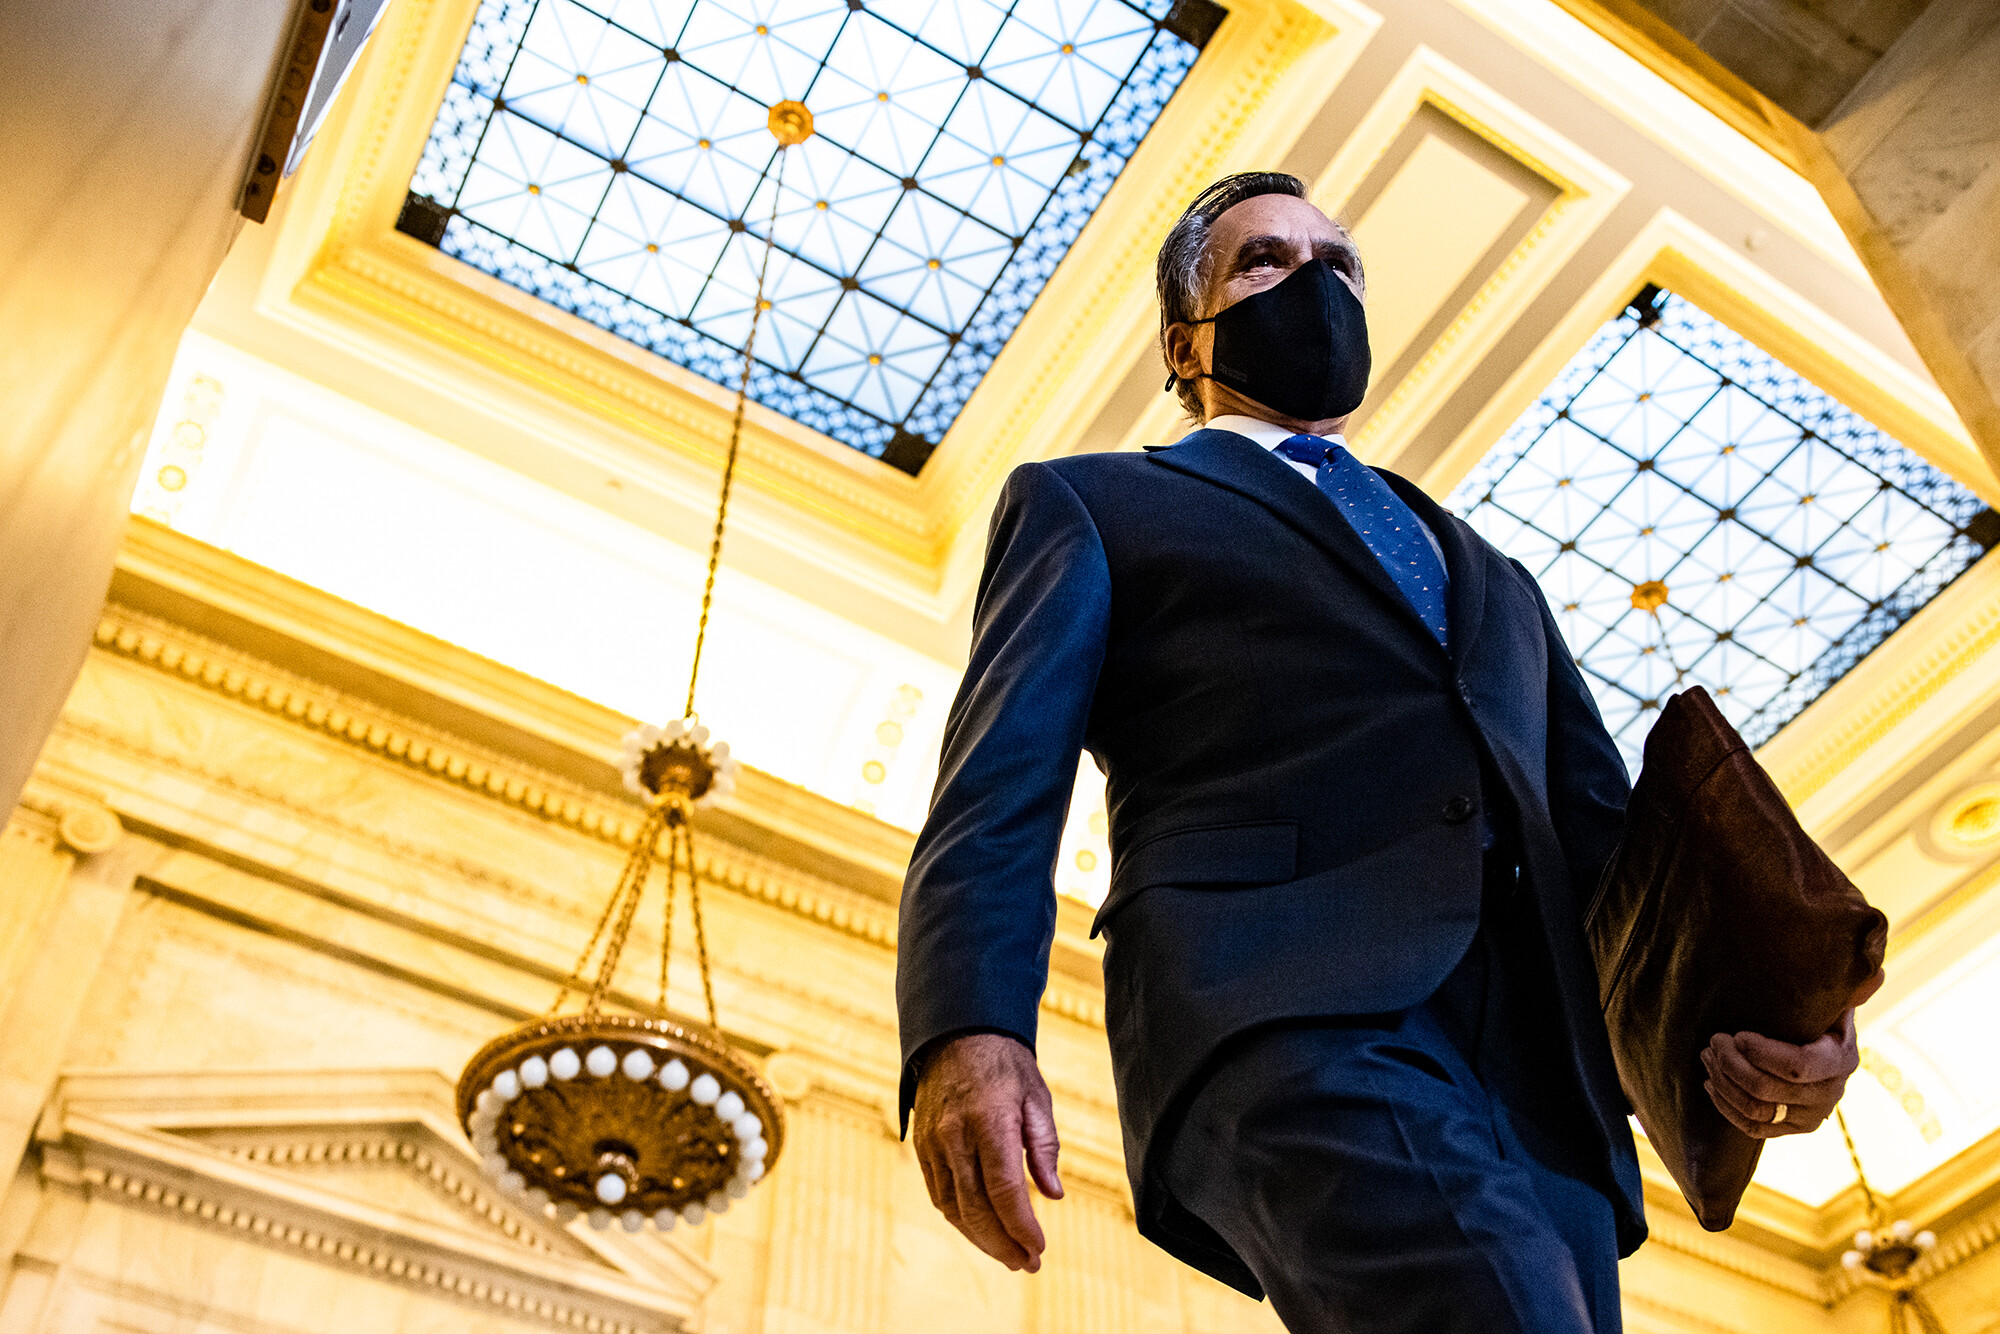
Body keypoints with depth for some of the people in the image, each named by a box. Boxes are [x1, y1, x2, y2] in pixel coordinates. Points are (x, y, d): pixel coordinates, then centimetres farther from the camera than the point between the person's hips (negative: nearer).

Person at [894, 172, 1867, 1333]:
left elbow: (1606, 826, 23)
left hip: (1539, 1069, 6)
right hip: (1276, 1018, -5)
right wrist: (968, 1035, -13)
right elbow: (999, 792, 6)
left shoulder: (1491, 579, 35)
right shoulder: (1092, 507, 21)